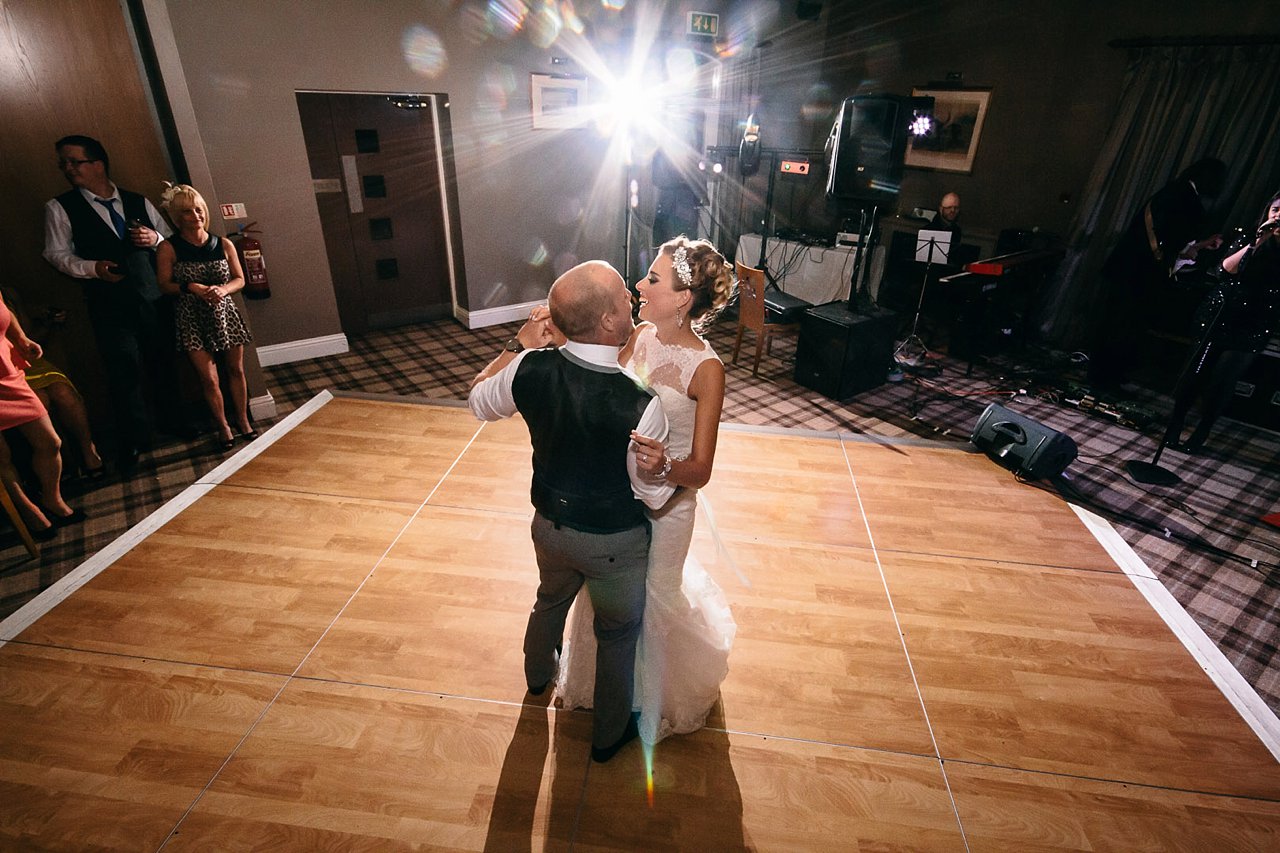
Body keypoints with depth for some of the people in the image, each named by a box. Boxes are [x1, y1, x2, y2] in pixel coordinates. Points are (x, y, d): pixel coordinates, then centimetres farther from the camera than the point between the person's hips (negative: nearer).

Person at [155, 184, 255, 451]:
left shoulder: (223, 245, 1)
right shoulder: (169, 248, -6)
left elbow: (239, 279, 5)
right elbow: (164, 285, -3)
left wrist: (222, 289, -14)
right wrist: (190, 287, -20)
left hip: (225, 314, 3)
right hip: (193, 319, -2)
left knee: (236, 370, 10)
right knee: (209, 378, -3)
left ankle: (243, 420, 26)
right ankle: (223, 427, 14)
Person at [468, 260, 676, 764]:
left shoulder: (530, 369, -21)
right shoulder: (640, 406, -34)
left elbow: (478, 401, 2)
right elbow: (655, 496, -19)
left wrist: (520, 343, 2)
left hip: (551, 526, 5)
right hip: (614, 543, -4)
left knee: (551, 600, 35)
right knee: (618, 635, 23)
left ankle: (538, 674, 67)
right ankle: (609, 735, 49)